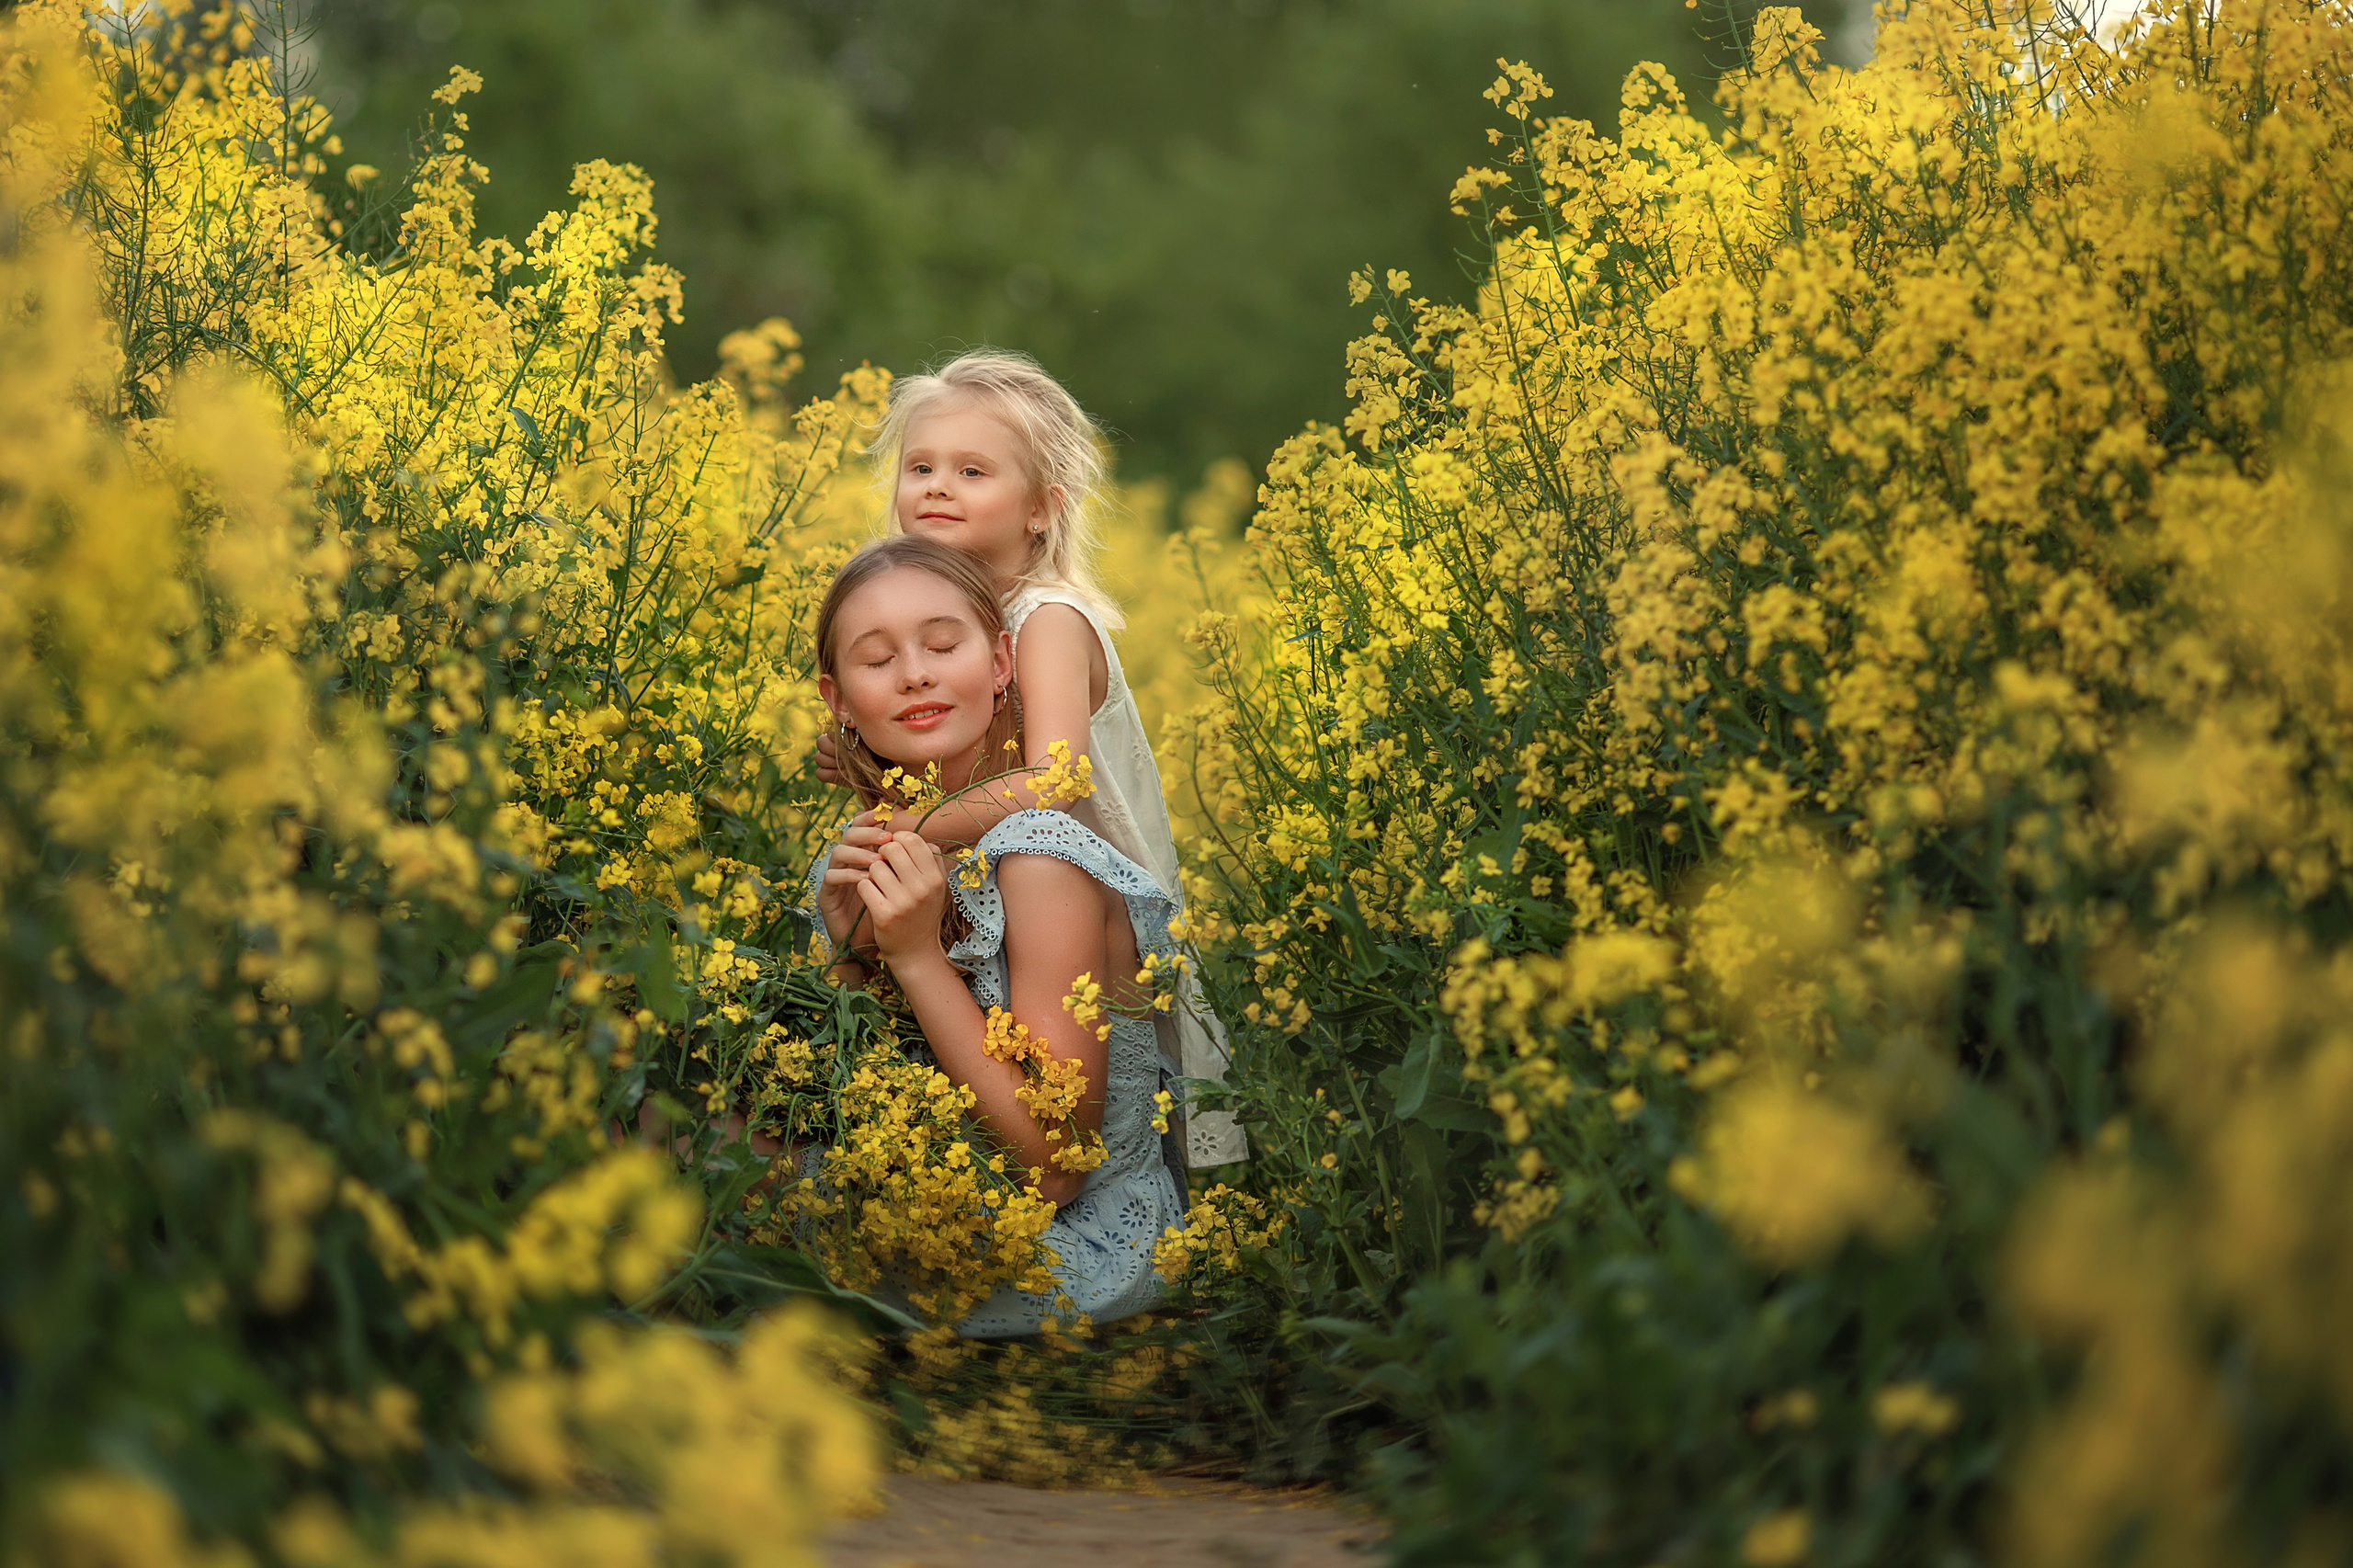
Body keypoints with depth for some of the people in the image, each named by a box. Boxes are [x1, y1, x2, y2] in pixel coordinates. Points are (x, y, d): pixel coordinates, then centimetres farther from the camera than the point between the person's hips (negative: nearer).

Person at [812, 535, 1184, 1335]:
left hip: (1077, 1256, -7)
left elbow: (1057, 1164, -23)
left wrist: (917, 958, -27)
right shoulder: (896, 842, 0)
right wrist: (850, 946, -13)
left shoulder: (1039, 855, -24)